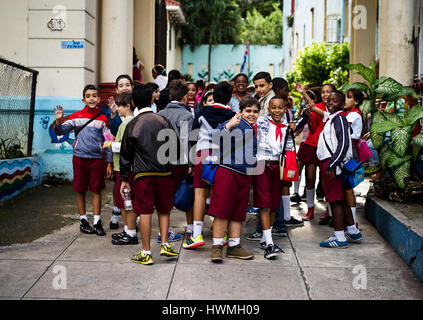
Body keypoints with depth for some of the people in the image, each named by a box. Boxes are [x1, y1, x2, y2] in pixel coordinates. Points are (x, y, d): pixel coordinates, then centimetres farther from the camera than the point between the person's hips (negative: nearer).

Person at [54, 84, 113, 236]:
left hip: (97, 158, 0)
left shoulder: (103, 119, 5)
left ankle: (97, 221, 11)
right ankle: (83, 220, 17)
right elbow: (60, 131, 1)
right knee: (80, 190, 6)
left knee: (96, 190, 3)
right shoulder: (76, 116, 3)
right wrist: (58, 121, -20)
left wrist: (109, 163, 5)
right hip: (79, 157, 0)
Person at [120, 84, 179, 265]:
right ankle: (165, 245, 10)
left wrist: (124, 179, 10)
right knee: (164, 210, 16)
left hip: (143, 174, -2)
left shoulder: (132, 126, -1)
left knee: (145, 212, 1)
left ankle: (146, 253, 4)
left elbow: (126, 155, 3)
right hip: (164, 172, 2)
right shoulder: (163, 121, 2)